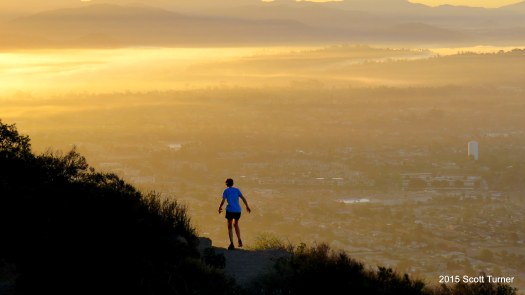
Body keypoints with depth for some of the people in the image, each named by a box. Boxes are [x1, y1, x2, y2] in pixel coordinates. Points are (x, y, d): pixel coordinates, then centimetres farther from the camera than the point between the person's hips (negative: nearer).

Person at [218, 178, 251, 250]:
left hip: (230, 210, -3)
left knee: (230, 226, 2)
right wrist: (247, 207, 10)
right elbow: (243, 198, 2)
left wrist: (220, 208, 10)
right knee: (236, 224, 25)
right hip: (238, 210, 3)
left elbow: (223, 201, -6)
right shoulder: (237, 190, 10)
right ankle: (239, 240, 15)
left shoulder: (226, 191, 1)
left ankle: (232, 243, -10)